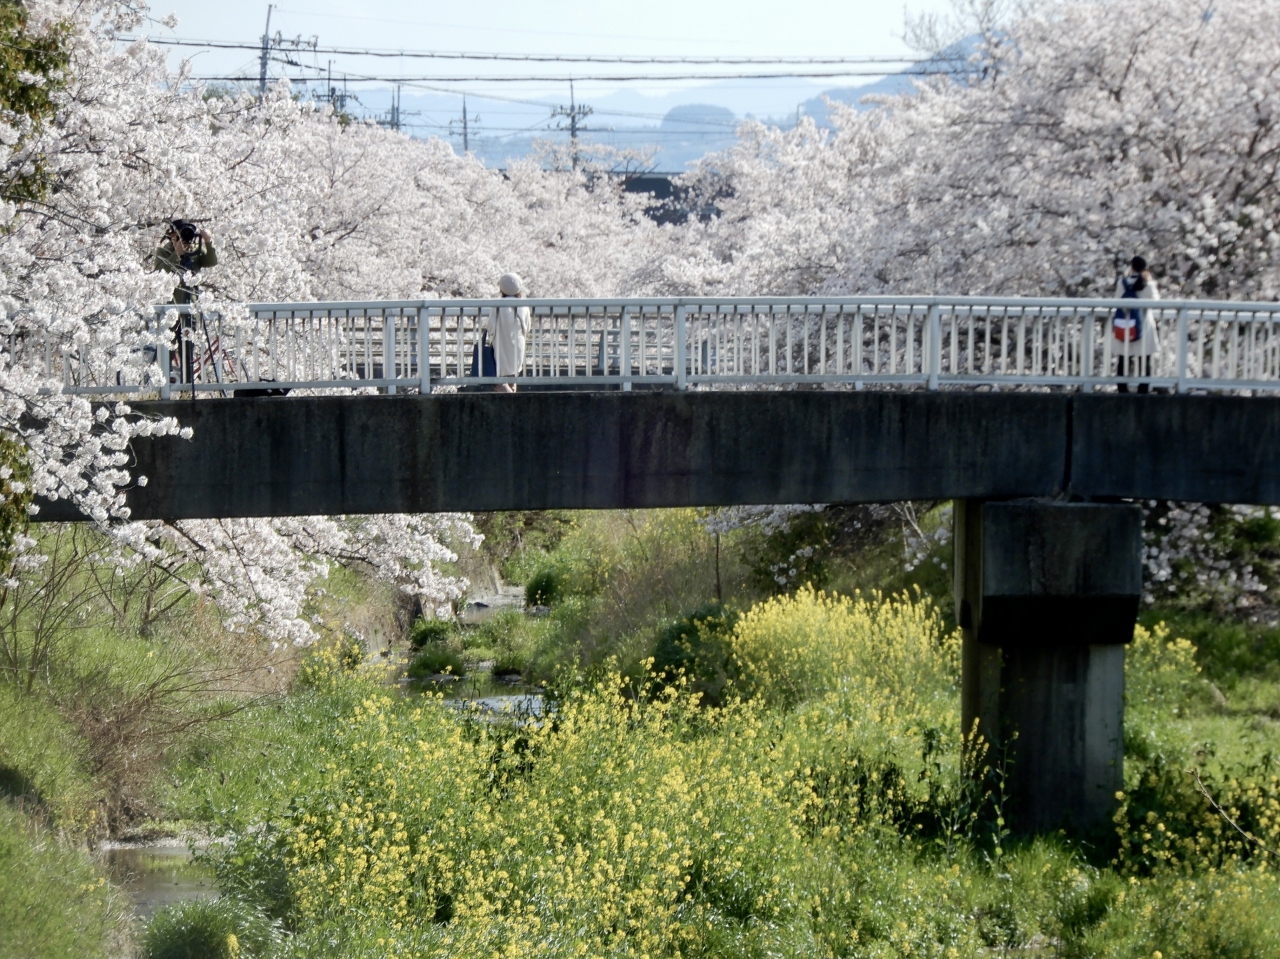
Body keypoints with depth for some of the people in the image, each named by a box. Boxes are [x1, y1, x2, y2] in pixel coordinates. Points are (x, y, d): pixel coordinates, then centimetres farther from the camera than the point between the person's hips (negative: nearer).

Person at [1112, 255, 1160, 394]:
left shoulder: (1122, 283, -3)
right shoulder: (1147, 284, -9)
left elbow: (1117, 301, 3)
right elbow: (1155, 301, 1)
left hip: (1123, 328, 2)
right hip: (1143, 327, -2)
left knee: (1123, 363, 11)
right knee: (1144, 364, 4)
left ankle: (1123, 393, 11)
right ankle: (1143, 393, 1)